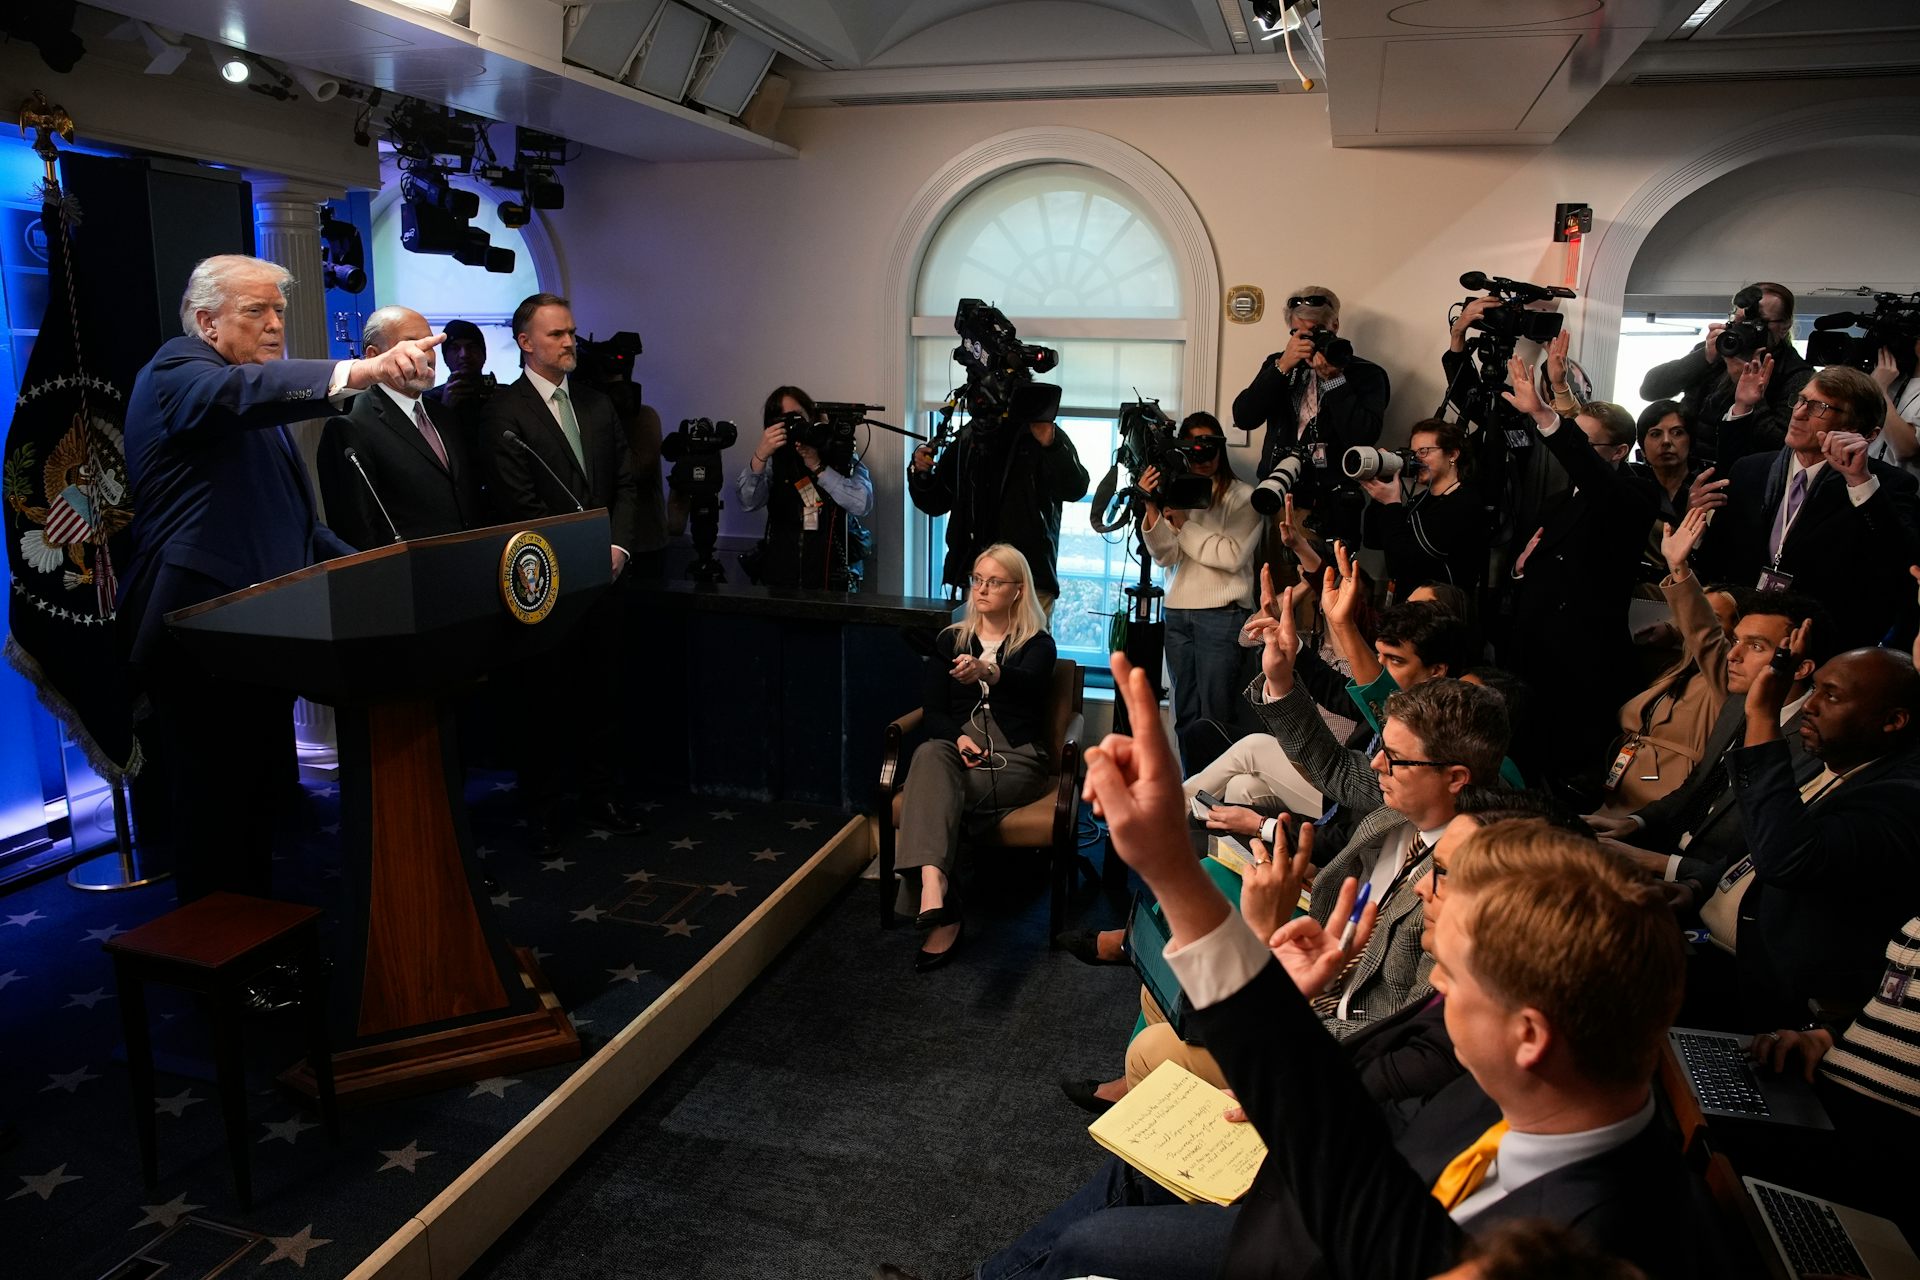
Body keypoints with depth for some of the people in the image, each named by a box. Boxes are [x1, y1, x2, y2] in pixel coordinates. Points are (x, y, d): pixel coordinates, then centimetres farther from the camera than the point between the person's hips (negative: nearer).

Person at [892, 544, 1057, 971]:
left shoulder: (1037, 644, 7)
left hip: (1015, 759, -2)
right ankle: (934, 884, -54)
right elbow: (933, 711, 11)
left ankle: (936, 902, -29)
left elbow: (1027, 685, -18)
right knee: (929, 755, -35)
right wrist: (957, 738, -13)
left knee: (932, 791, -32)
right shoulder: (950, 641, 18)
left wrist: (988, 672, -42)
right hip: (959, 751, 3)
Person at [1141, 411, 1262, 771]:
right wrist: (1152, 507, -12)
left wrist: (1184, 523, -9)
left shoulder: (1242, 496, -1)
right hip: (1178, 613, 5)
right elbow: (1166, 557, 1)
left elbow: (1233, 556, -12)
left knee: (1214, 720, -5)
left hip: (1223, 616, -5)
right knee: (1186, 717, 9)